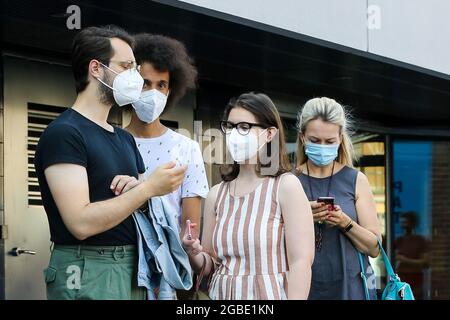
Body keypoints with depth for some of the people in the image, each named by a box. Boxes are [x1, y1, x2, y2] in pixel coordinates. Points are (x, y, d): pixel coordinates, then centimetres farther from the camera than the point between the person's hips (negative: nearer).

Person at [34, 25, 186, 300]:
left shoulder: (125, 138, 15)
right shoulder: (63, 133, -12)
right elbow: (81, 223, -21)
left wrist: (137, 189, -7)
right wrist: (149, 187, -19)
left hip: (133, 267, 8)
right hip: (88, 272, -8)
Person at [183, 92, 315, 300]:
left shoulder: (286, 186, -9)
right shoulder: (216, 194, 4)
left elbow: (301, 262, -14)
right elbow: (211, 265, 10)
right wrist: (195, 254, -10)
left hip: (268, 294, -4)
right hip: (221, 294, 4)